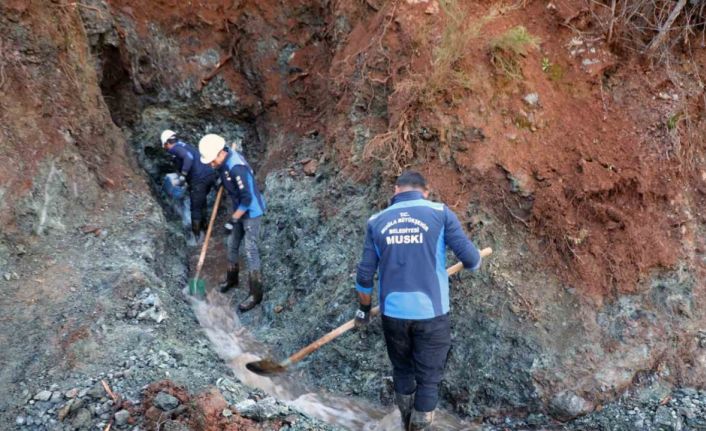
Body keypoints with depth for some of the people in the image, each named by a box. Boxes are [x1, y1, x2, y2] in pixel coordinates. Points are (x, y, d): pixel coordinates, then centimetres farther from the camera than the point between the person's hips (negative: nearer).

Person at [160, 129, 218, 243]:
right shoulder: (184, 145, 26)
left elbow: (188, 157, -19)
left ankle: (196, 236, 10)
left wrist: (183, 175, -19)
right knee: (201, 202, 25)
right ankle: (203, 228, 34)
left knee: (195, 208, 3)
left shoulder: (174, 148, -1)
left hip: (199, 179, -8)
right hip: (210, 174, 9)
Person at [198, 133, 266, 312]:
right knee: (232, 245, 19)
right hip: (239, 209, 9)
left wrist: (233, 220, -23)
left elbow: (247, 199, -28)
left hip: (251, 212, -9)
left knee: (250, 251, -5)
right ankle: (231, 278, 41)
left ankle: (255, 294, 4)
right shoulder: (223, 160, -4)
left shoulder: (236, 168, -31)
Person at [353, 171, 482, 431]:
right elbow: (470, 259, -7)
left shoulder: (377, 221, 4)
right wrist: (473, 263, 17)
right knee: (428, 379, 11)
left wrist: (364, 309, 20)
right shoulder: (440, 213, -3)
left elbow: (365, 275, 6)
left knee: (402, 371, 23)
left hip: (392, 313, 3)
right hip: (430, 312, -3)